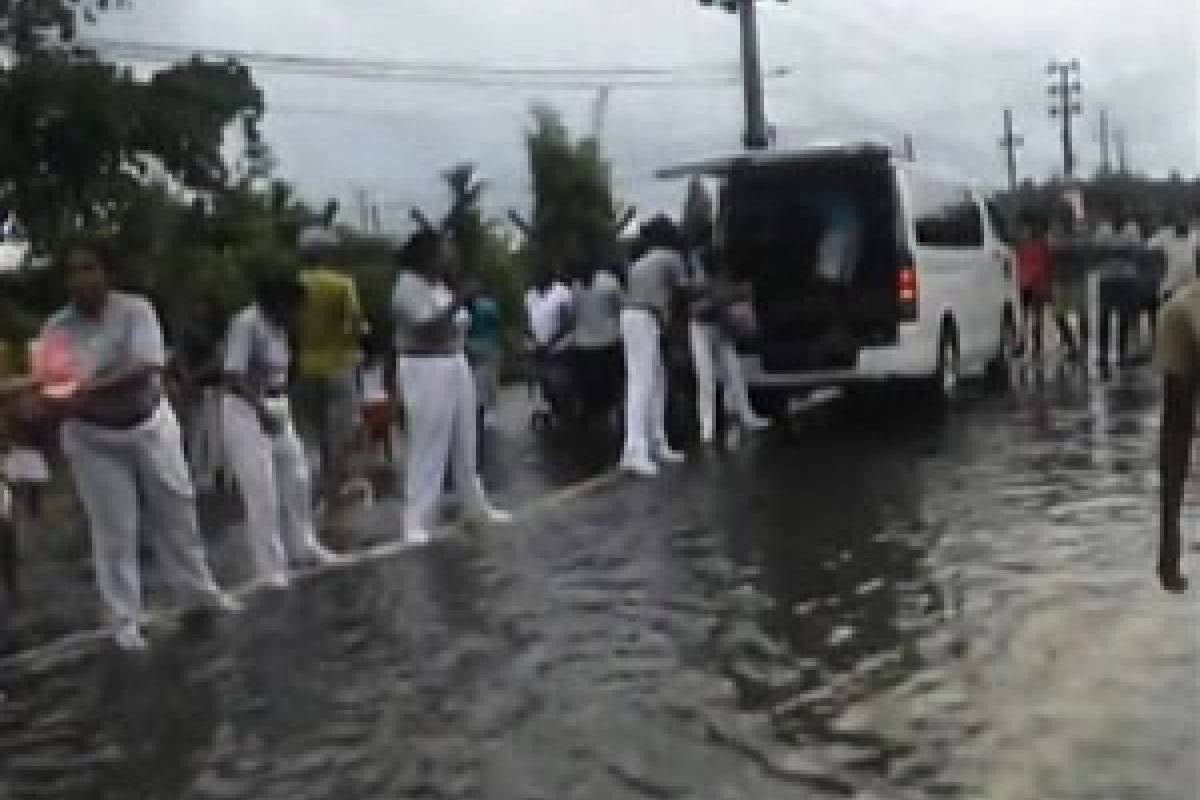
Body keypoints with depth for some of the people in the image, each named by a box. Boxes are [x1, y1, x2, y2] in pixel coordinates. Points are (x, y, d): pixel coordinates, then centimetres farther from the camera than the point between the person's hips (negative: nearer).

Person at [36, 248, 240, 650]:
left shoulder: (135, 309, -12)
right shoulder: (56, 331, -8)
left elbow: (146, 367, -25)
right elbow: (49, 392, -8)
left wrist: (90, 390, -36)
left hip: (150, 423, 1)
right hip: (94, 437, 0)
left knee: (176, 510, 12)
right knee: (113, 529, 3)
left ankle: (199, 589, 32)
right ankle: (124, 620, 14)